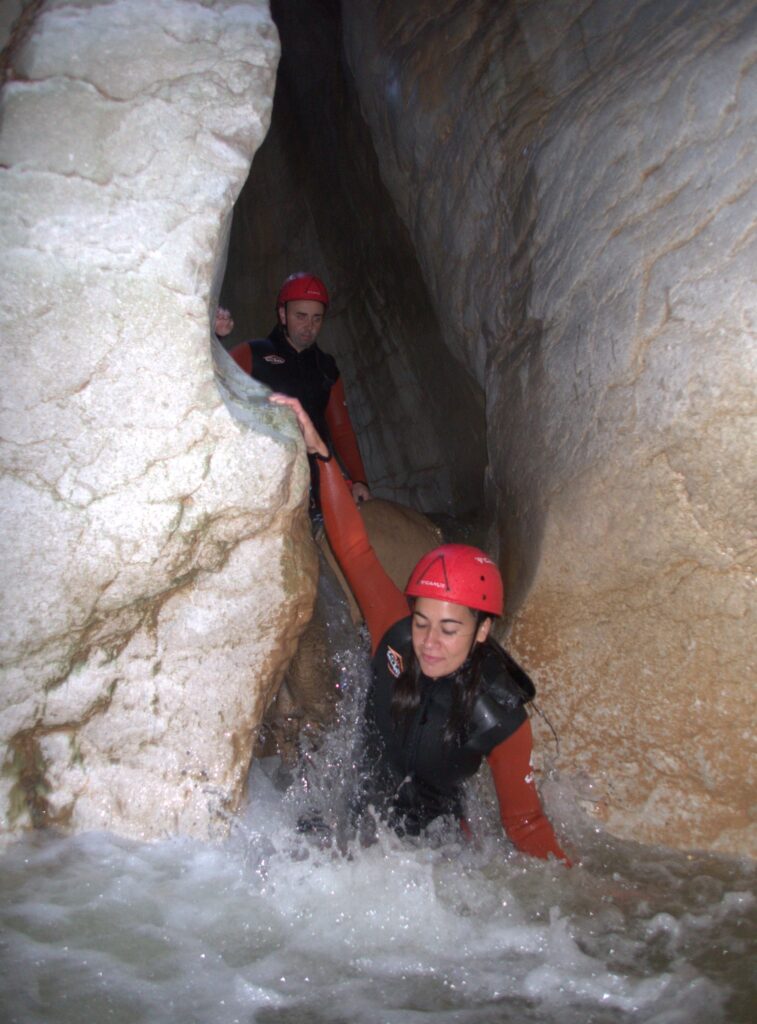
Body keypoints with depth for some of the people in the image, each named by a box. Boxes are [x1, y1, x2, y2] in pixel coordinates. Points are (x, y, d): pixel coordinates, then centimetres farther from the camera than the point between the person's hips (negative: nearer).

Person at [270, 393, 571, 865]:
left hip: (430, 842, -2)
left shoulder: (502, 717, -22)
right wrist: (320, 453, -17)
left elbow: (525, 821, -12)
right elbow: (355, 548, -13)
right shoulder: (397, 633, -16)